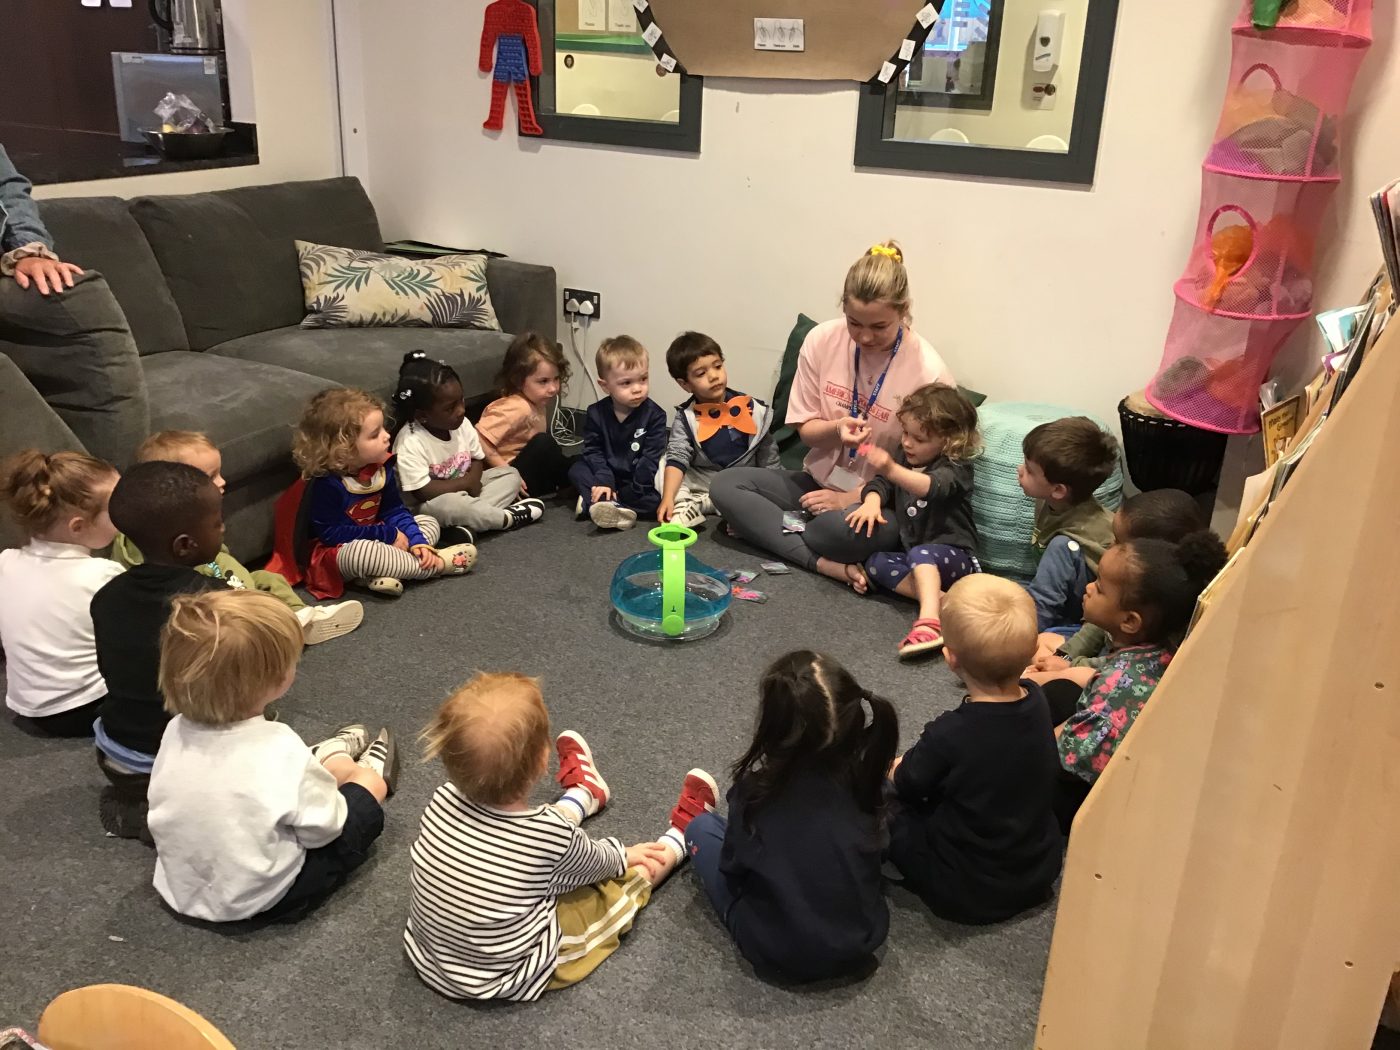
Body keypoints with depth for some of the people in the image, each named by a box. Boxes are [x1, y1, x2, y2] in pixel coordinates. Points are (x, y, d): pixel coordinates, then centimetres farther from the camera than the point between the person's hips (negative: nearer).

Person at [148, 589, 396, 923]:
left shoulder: (176, 731, -15)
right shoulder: (282, 751, -32)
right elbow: (321, 830, -19)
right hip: (260, 898, -5)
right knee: (367, 788, 12)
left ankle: (334, 758, 50)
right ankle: (370, 771, 43)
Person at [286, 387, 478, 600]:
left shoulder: (381, 468, -4)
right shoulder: (326, 484, -26)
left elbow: (394, 511, 2)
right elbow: (332, 534, -25)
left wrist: (418, 541, -15)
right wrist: (388, 535, -23)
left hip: (375, 540, 8)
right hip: (338, 554, -8)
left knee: (430, 522, 4)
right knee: (361, 550, -41)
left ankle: (381, 572, -22)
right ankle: (436, 564, -21)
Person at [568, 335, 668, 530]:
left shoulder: (654, 415, -13)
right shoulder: (596, 413, -5)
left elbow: (651, 458, -16)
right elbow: (593, 451, -6)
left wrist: (633, 490, -23)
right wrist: (603, 481, -22)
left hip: (639, 481, -3)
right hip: (608, 475, 3)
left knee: (659, 498, -29)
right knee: (577, 468, -17)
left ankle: (593, 502, -34)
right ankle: (608, 504, -36)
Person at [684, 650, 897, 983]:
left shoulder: (755, 789, -21)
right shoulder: (863, 776, -13)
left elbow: (732, 870, -6)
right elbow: (872, 847, 4)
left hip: (779, 954, -3)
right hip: (863, 940, 3)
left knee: (702, 827, 13)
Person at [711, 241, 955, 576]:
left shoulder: (929, 373, -18)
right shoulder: (822, 341, -7)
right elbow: (806, 430, 2)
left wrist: (852, 498, -15)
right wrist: (835, 429, -21)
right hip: (820, 481, 6)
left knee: (841, 527, -40)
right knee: (725, 485, -15)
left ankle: (762, 528, -11)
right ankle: (823, 562, -23)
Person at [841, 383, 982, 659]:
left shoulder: (956, 468, -12)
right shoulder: (904, 456, 13)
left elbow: (933, 487, -35)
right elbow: (879, 484, 7)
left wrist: (892, 470, -54)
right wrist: (871, 502, -20)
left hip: (953, 555, -7)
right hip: (911, 552, 7)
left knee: (920, 554, -38)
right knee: (876, 564, -21)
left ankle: (929, 621, -56)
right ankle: (941, 599, -32)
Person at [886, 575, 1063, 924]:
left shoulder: (948, 735, -30)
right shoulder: (1037, 700, -13)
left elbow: (907, 782, -7)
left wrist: (892, 767, 12)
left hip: (969, 896, -6)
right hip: (1041, 871, 6)